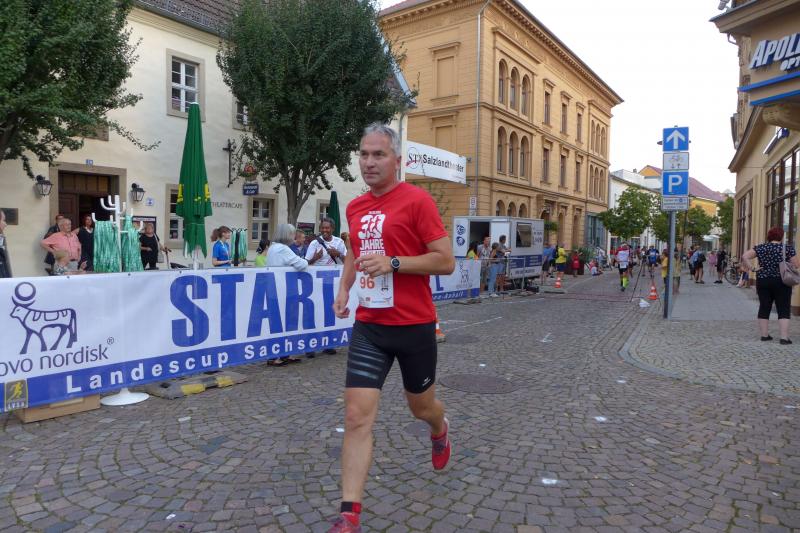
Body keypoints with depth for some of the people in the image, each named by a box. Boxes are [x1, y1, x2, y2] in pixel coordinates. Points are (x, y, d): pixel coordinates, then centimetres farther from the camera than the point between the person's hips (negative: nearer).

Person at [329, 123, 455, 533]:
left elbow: (446, 261, -13)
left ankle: (440, 431, 55)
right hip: (368, 326, 4)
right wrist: (344, 289, 14)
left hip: (414, 326, -4)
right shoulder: (355, 207, 7)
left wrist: (393, 263, -23)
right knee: (357, 416, -4)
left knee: (421, 406, 18)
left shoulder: (417, 201, -11)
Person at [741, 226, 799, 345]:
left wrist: (748, 266, 4)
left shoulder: (761, 247, 2)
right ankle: (784, 337, -4)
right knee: (783, 310, 1)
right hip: (782, 282, -3)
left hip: (763, 281, 3)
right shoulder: (787, 248, -4)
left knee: (764, 308, 9)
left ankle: (764, 335, 13)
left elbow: (745, 256, -5)